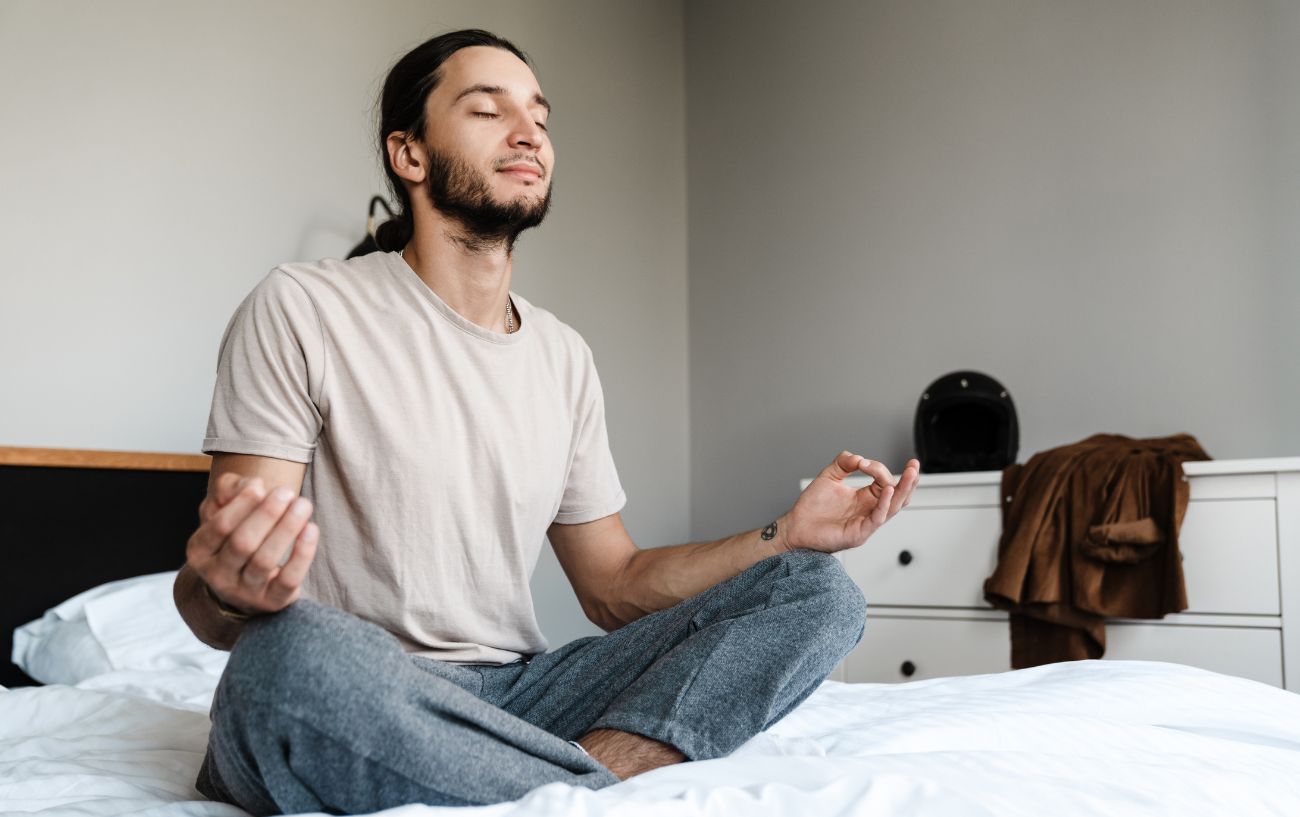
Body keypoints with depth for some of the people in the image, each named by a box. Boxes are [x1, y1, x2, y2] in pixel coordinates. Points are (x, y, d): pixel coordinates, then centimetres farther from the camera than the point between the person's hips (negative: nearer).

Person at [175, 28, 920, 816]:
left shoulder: (565, 357, 13)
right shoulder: (301, 310, -5)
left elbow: (615, 586, 15)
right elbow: (207, 600, -9)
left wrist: (790, 534, 1)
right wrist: (229, 589, -35)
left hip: (517, 692, 6)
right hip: (349, 717, -5)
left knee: (822, 592, -7)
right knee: (296, 655, -41)